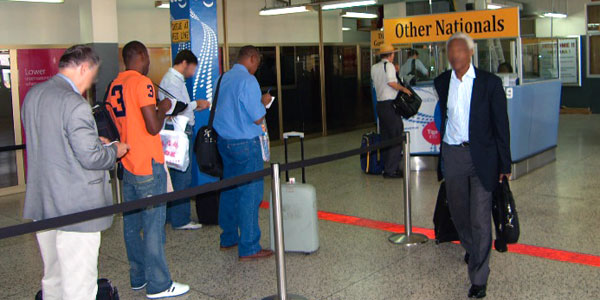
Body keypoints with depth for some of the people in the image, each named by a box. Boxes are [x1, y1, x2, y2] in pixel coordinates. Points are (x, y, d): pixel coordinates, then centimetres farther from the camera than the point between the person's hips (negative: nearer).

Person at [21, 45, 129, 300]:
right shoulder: (75, 104, -20)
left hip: (41, 203, 9)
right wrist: (115, 151, -1)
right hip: (74, 207, -9)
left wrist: (94, 141, 17)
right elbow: (91, 158, -21)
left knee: (52, 279, 22)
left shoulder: (33, 95, 8)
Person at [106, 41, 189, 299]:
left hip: (127, 164, 9)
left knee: (132, 223, 13)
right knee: (153, 224, -3)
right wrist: (163, 109, -1)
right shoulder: (142, 83, -13)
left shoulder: (115, 85, 12)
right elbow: (153, 127, -18)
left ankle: (138, 277, 24)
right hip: (148, 164, -9)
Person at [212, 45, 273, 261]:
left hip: (224, 142, 9)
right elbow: (257, 118, -16)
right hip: (245, 143, -8)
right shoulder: (248, 80, -15)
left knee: (229, 190, 16)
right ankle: (248, 248, 2)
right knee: (250, 194, -3)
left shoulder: (223, 78, 10)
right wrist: (264, 102, 1)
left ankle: (228, 239, 27)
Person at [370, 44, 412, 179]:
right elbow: (391, 82, -23)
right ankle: (391, 170, -3)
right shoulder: (389, 65, -10)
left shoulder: (374, 67, 12)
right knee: (397, 137, -2)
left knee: (386, 137, 14)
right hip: (390, 105, -8)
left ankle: (387, 168, 19)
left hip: (380, 105, 8)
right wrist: (403, 88, -8)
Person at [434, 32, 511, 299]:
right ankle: (472, 249, 46)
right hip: (451, 155, 4)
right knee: (458, 211, 17)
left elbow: (501, 124, -3)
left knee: (480, 219, -4)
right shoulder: (441, 82, 6)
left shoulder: (489, 82, -6)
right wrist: (440, 157, 10)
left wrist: (504, 164, -4)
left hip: (481, 157, -4)